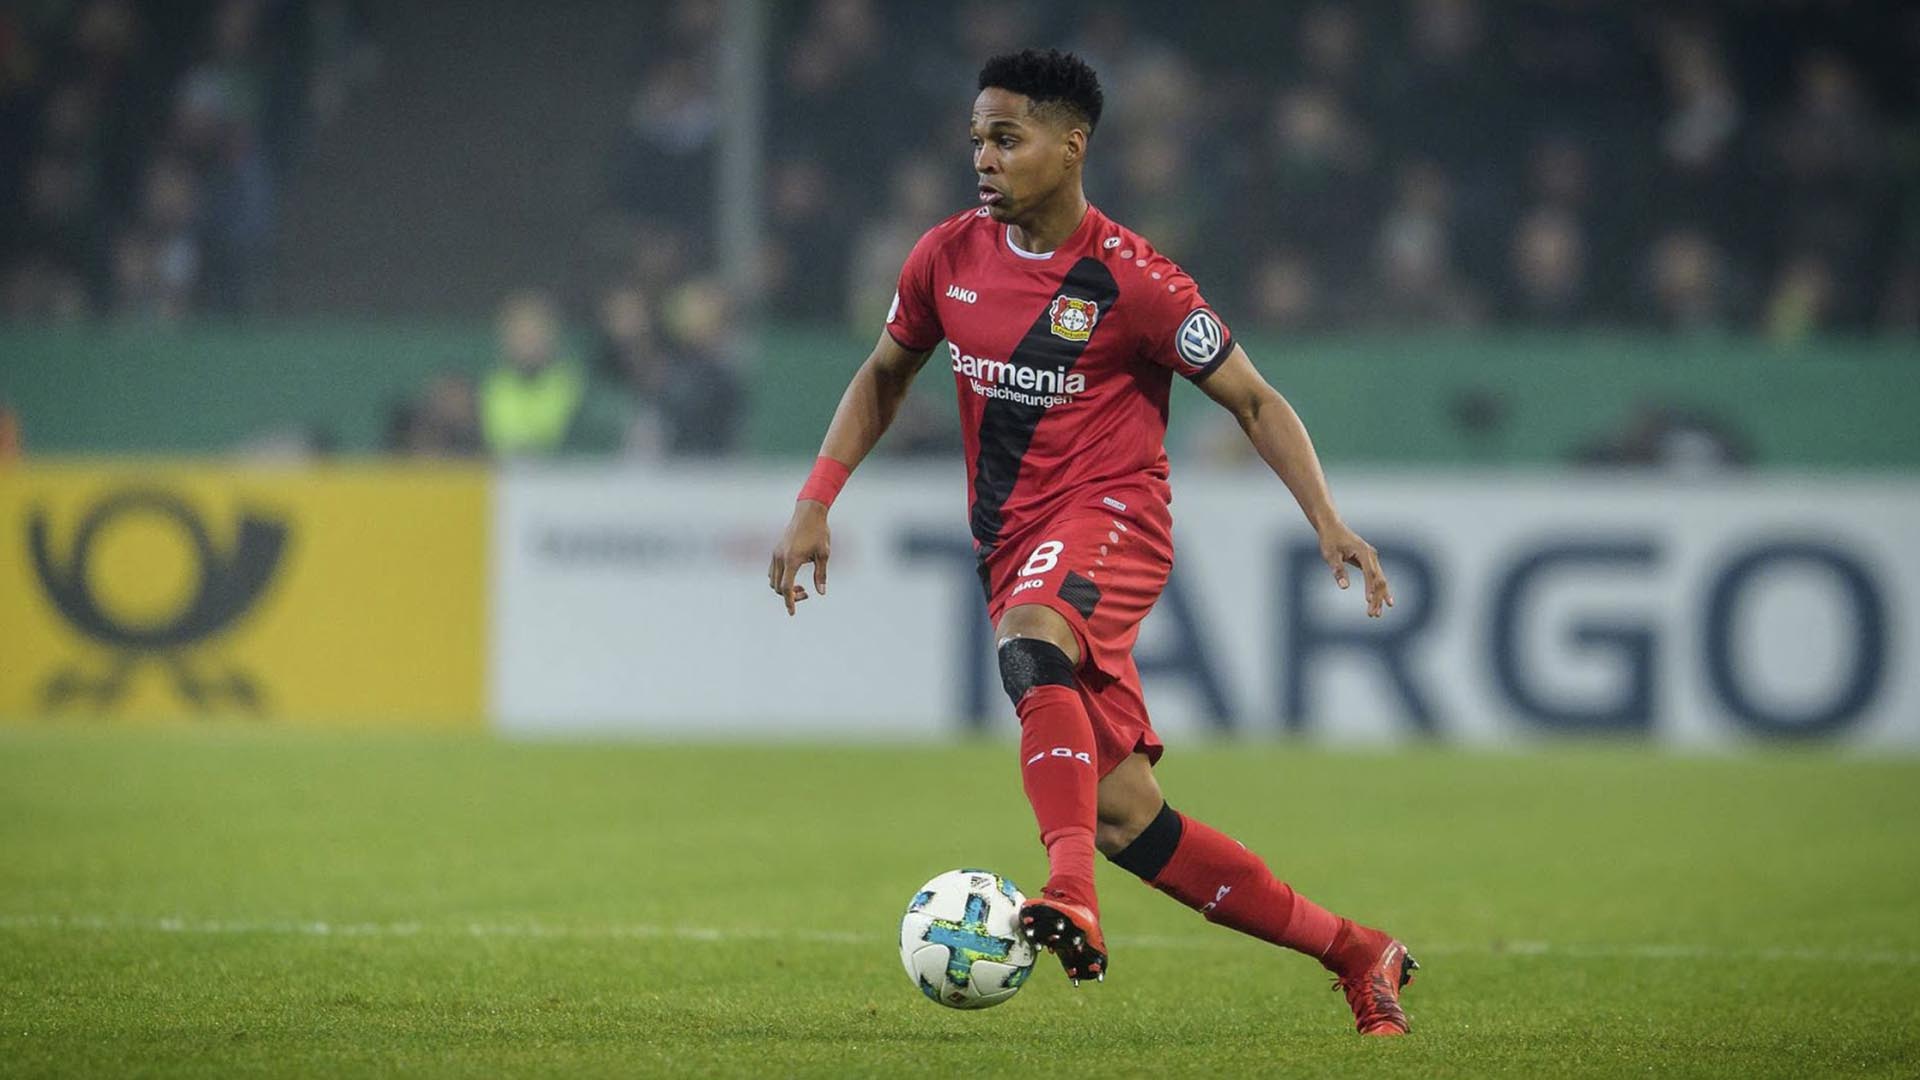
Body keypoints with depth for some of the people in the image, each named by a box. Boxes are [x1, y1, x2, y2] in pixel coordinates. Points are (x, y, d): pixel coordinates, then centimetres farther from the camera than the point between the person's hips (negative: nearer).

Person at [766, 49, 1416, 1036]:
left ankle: (1071, 897, -53)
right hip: (1014, 544, 5)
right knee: (1122, 816, -2)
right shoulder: (949, 256, 6)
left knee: (1030, 644, -40)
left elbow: (1252, 400, -2)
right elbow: (884, 374, 22)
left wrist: (1327, 521, -13)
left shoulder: (1130, 281, -9)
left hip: (1111, 515, -5)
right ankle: (1355, 954, 9)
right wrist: (816, 501, 11)